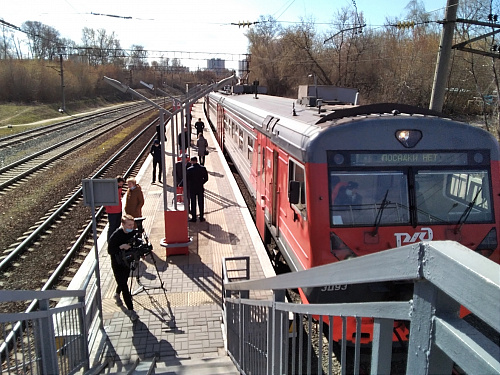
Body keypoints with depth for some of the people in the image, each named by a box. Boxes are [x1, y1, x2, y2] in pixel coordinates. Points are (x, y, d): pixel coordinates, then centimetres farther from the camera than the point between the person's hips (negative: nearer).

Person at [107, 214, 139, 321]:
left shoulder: (134, 233, -8)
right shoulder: (116, 235, -23)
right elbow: (110, 251, -18)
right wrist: (121, 247, -32)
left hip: (128, 261, 5)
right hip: (117, 264, -5)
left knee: (123, 282, 23)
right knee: (124, 287, -8)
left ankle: (117, 295, 55)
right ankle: (131, 310, -2)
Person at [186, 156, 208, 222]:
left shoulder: (189, 169, -11)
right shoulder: (203, 168, -5)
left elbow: (187, 180, -7)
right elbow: (206, 178, 0)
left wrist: (188, 187, 8)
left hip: (192, 189, -2)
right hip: (200, 188, 2)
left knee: (193, 204, 7)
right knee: (201, 203, 11)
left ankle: (194, 218, 10)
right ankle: (201, 217, 17)